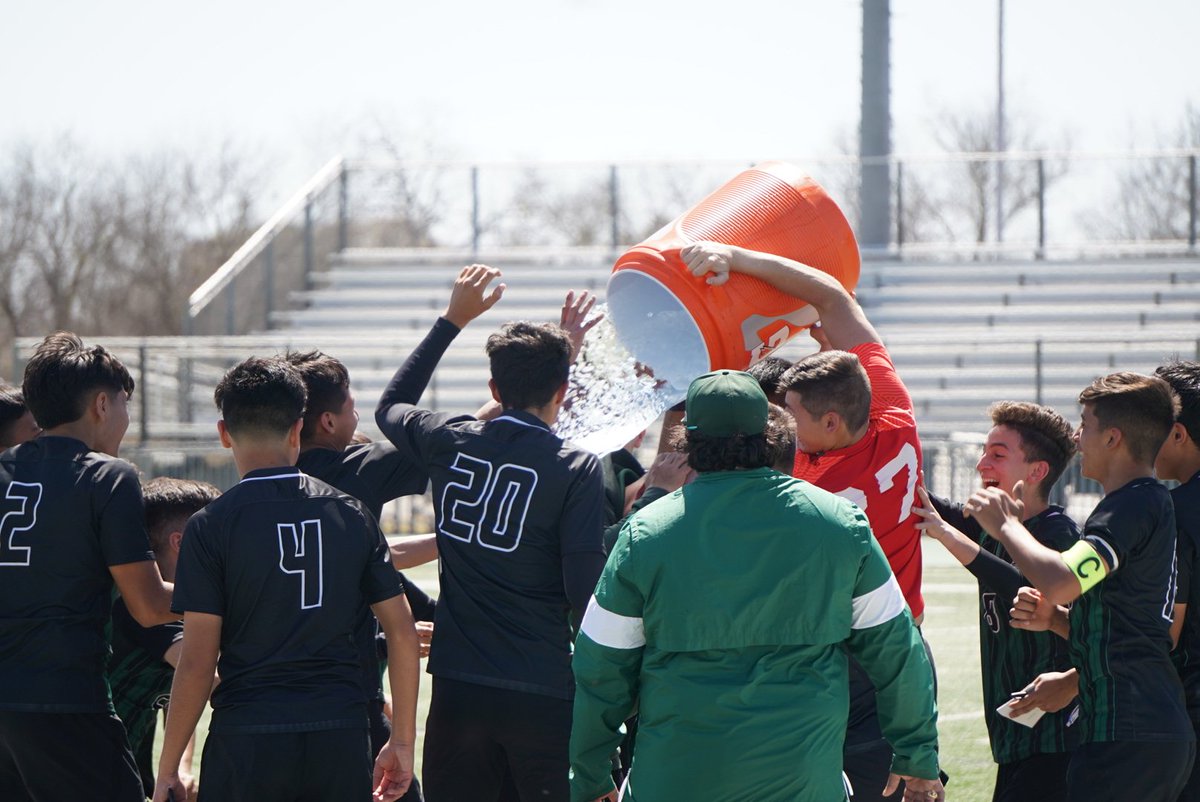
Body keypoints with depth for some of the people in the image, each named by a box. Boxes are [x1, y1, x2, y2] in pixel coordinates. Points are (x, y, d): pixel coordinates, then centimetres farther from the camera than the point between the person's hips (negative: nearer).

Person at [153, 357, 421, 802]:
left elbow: (197, 662, -7)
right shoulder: (351, 514, 6)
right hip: (341, 741, 3)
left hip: (246, 741, -3)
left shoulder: (211, 526, -4)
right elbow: (402, 632, 7)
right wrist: (402, 741, 16)